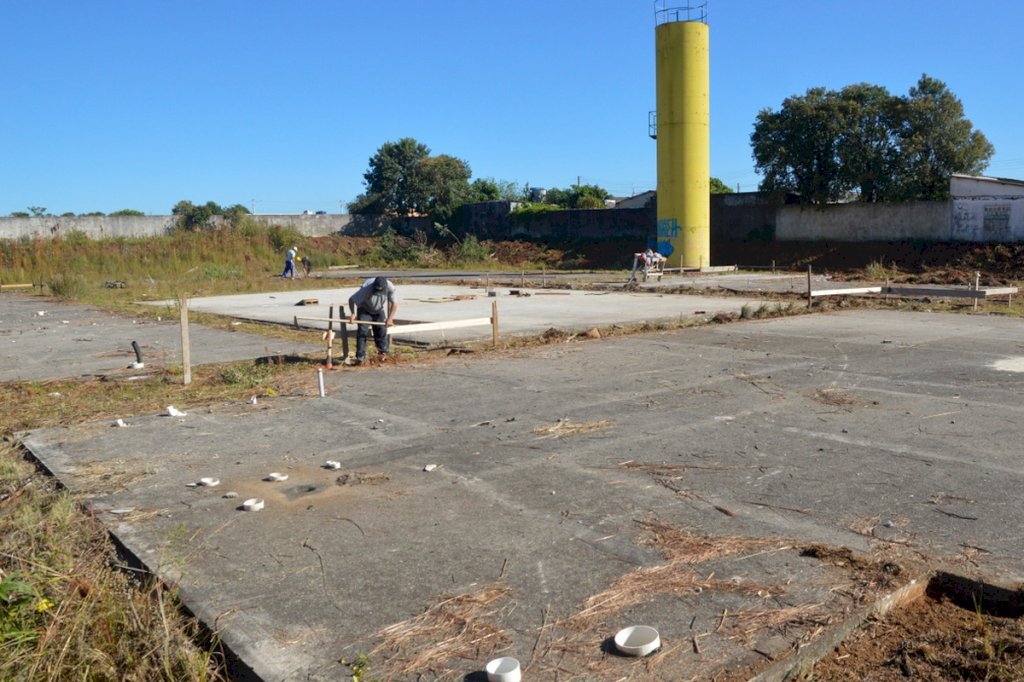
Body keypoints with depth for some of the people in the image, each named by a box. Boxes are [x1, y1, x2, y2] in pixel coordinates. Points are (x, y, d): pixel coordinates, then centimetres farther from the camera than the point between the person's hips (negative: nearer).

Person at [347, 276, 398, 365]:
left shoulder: (390, 288, -27)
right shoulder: (366, 288, -37)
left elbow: (394, 303, -14)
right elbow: (352, 299, -29)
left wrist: (390, 318, -20)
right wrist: (353, 313, -41)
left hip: (379, 311, 3)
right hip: (365, 310, -3)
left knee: (381, 330, 1)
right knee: (362, 331, -13)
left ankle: (383, 353, 17)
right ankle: (360, 357, -11)